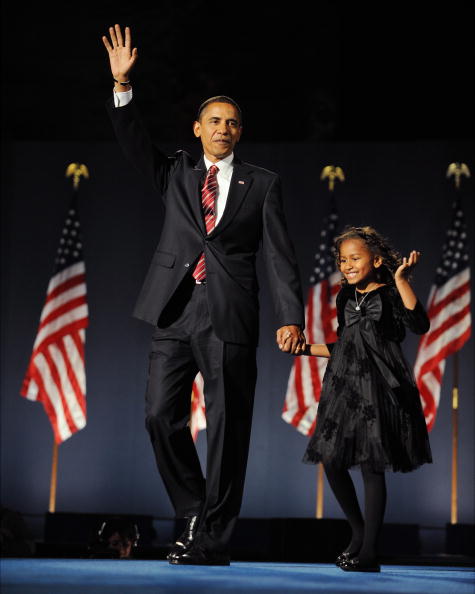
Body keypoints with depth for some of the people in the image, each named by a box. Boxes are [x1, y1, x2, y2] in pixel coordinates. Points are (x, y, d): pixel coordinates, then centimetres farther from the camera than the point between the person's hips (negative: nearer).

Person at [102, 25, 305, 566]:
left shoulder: (261, 184, 10)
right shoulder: (176, 174, 17)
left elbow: (279, 254, 3)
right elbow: (133, 141, 4)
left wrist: (290, 316, -8)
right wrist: (122, 85, -10)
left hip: (229, 318, -2)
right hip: (174, 313, 3)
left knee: (227, 429, -1)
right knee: (161, 416, -4)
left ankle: (212, 541, 5)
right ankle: (194, 513, 14)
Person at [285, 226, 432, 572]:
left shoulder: (390, 295, -4)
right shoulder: (346, 298, 15)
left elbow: (420, 325, -22)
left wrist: (401, 279, -25)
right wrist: (305, 349, 21)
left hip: (377, 389, -6)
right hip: (344, 387, 6)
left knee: (372, 466, -6)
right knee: (331, 461, 1)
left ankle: (369, 552, -1)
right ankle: (358, 531, 21)